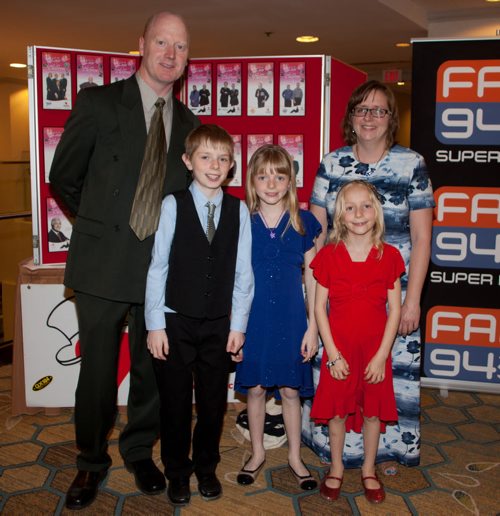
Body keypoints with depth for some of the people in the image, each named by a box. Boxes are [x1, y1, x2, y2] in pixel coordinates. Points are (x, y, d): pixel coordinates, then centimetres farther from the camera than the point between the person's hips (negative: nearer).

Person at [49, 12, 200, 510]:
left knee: (152, 369, 14)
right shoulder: (98, 102, -4)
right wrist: (105, 221, 6)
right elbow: (64, 176, 2)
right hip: (104, 265, -3)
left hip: (161, 268, 3)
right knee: (97, 371, 9)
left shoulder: (188, 122, 8)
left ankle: (140, 451, 35)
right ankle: (91, 462, 30)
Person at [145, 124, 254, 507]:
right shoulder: (172, 206, -6)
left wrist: (238, 324, -1)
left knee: (214, 402, 13)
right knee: (176, 401, 11)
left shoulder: (239, 210, 0)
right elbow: (157, 267, -5)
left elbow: (244, 273, 1)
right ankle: (178, 472, 32)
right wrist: (155, 324, -6)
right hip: (175, 321, -1)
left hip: (220, 324, 2)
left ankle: (206, 468, 35)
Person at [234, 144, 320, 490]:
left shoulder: (304, 223, -3)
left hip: (291, 319, 0)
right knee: (255, 387, 11)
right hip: (253, 319, 1)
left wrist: (313, 326, -2)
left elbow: (312, 279, 1)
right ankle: (258, 453, 32)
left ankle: (295, 456, 30)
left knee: (291, 389, 10)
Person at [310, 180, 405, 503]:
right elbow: (320, 306, -4)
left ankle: (369, 470, 34)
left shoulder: (389, 256, -5)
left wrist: (381, 355, -8)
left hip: (376, 350, 1)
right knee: (337, 410, 10)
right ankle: (336, 468, 32)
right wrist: (333, 354, -9)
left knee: (374, 411, 12)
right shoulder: (329, 255, -6)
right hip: (338, 349, 0)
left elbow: (395, 310, -3)